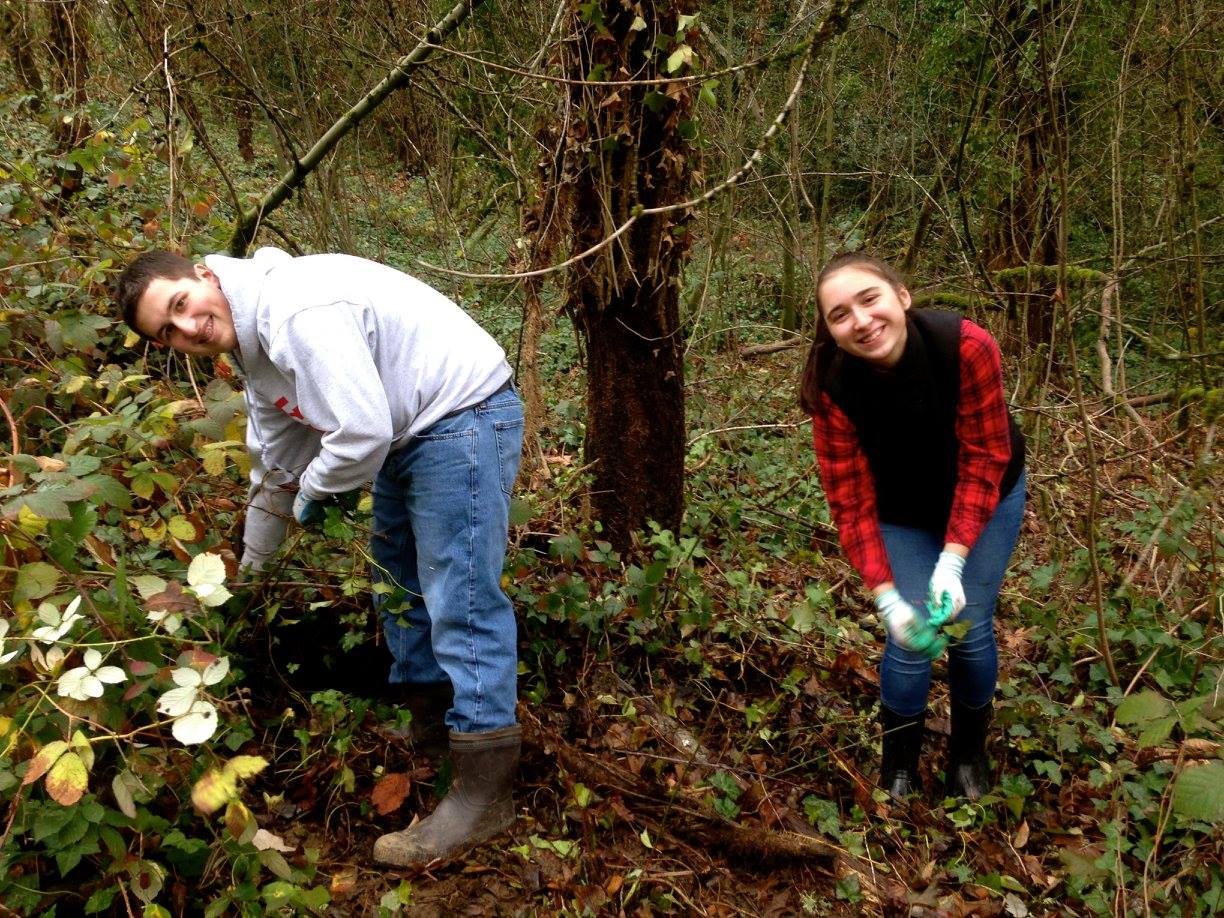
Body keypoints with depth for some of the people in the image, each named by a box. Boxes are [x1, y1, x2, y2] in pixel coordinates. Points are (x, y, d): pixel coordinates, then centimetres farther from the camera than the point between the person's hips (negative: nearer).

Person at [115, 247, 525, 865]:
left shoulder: (296, 309, -24)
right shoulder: (253, 348, 9)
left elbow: (362, 432, -29)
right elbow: (275, 467, 20)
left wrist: (313, 494, -8)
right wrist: (250, 566, 29)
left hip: (463, 417, -11)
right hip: (409, 433, 11)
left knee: (458, 600, -12)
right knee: (399, 581, 21)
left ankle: (483, 795, -6)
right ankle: (427, 725, 38)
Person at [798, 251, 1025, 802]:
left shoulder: (967, 346, -34)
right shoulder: (834, 388, -31)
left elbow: (984, 458, -26)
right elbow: (852, 502, -23)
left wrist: (954, 559, -30)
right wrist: (887, 599, -29)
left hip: (985, 499, 0)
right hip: (902, 513, 0)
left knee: (970, 628, -3)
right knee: (911, 638, -7)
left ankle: (969, 756, 26)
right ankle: (899, 766, 20)